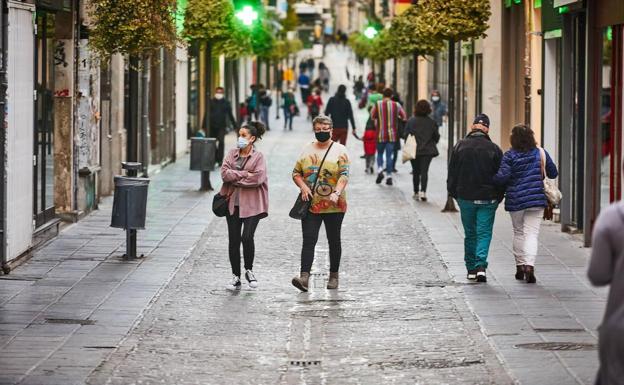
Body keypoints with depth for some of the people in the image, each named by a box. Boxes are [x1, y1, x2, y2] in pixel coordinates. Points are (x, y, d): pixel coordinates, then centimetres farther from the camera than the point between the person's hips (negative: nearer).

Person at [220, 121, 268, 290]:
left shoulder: (258, 157, -2)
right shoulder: (232, 153, 9)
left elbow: (257, 178, -16)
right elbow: (224, 173, -4)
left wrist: (235, 178, -10)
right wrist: (244, 174, -12)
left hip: (251, 204, -4)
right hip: (232, 203, 4)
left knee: (247, 237, -15)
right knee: (234, 240, 5)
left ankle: (249, 270, 9)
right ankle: (236, 277, 14)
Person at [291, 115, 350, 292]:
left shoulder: (339, 150, -1)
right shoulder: (307, 149, 9)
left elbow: (344, 175, -11)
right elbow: (296, 172, 11)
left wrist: (336, 193, -28)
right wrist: (303, 187, -8)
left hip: (333, 205, -2)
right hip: (311, 205, 2)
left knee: (334, 240, 9)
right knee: (309, 240, -9)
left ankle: (334, 276, 22)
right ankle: (304, 277, -18)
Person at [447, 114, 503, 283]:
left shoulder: (460, 146, 0)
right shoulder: (494, 149, -5)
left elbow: (452, 173, 4)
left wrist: (453, 193, 14)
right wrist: (498, 197, 8)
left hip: (466, 197, 2)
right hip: (488, 199, -2)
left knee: (470, 234, 14)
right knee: (484, 233, 1)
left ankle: (471, 268, 18)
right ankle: (481, 266, -15)